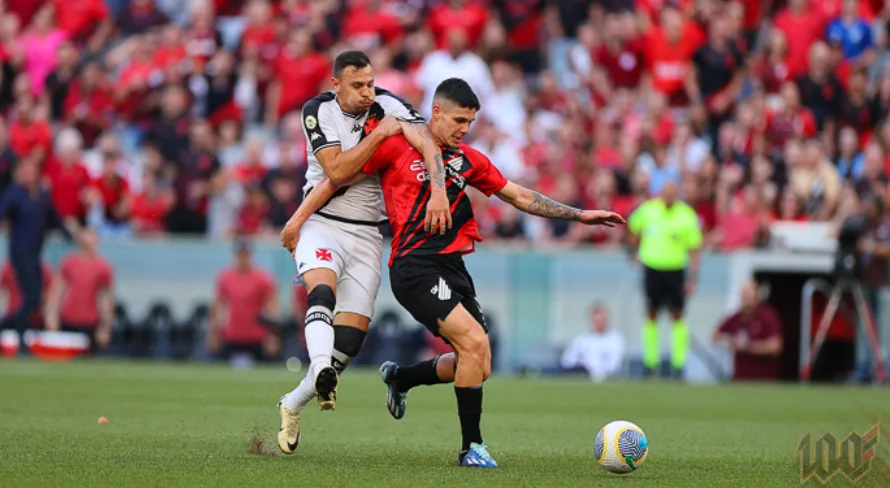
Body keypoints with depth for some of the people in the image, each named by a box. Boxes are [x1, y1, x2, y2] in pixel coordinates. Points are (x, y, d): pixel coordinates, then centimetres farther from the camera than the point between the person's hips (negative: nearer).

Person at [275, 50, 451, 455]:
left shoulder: (387, 106, -6)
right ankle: (322, 372, -52)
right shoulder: (318, 111, -9)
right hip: (322, 225, -2)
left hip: (366, 235, 2)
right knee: (323, 289, -34)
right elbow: (336, 171, -20)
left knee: (352, 336, -4)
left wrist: (438, 192, -37)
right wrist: (379, 133, -23)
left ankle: (293, 404, 12)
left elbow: (426, 144, -21)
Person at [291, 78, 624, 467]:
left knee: (477, 364, 6)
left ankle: (399, 377, 33)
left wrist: (578, 215, 15)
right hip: (415, 265, -7)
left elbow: (521, 197, 19)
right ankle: (471, 447, -13)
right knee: (475, 341, -22)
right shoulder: (396, 146, -2)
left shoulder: (468, 160, 15)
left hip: (452, 267, 7)